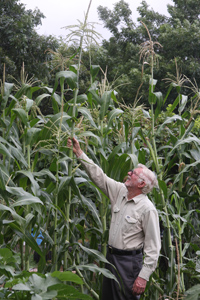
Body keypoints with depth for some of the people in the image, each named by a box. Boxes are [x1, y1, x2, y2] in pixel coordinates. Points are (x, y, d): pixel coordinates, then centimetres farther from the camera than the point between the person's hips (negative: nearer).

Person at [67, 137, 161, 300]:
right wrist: (79, 152, 5)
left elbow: (153, 247, -18)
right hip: (111, 256, 8)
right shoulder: (120, 192, 3)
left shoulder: (147, 209, -18)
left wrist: (143, 276, -21)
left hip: (129, 262, -8)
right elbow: (98, 176, 8)